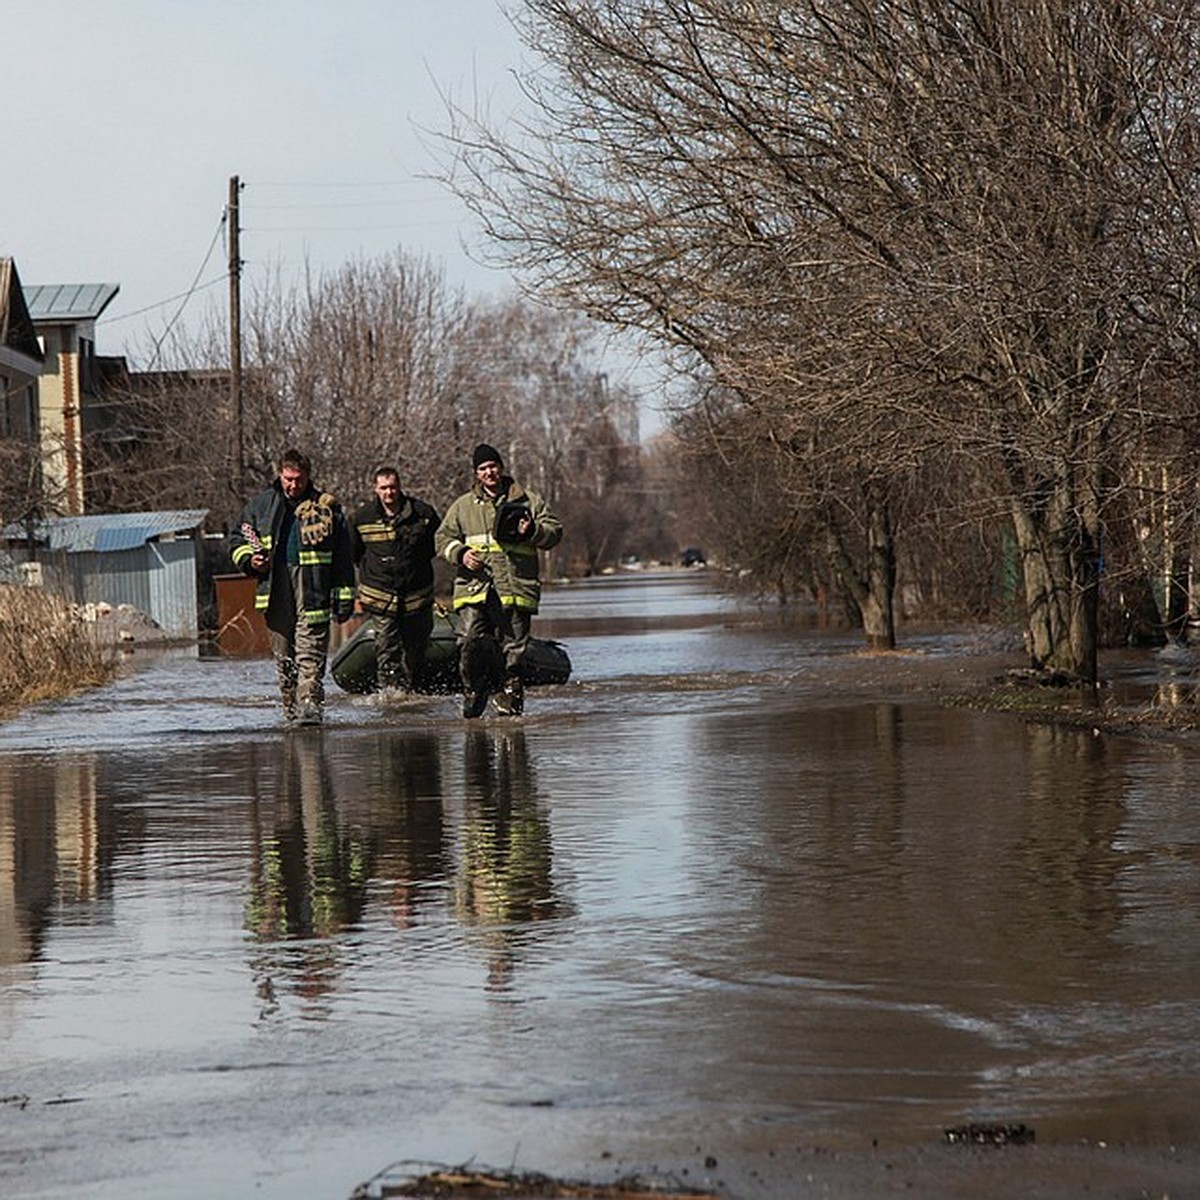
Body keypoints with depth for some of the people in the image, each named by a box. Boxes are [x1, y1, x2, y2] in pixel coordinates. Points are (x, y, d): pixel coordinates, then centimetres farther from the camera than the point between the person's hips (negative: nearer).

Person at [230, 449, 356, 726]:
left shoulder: (327, 508, 6)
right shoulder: (261, 505, 12)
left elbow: (343, 557, 8)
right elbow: (238, 539, 21)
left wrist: (345, 596, 4)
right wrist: (250, 559, -1)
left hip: (314, 591, -3)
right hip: (276, 589, 3)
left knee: (310, 653, -12)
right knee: (283, 655, 6)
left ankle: (310, 703, -19)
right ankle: (290, 707, 13)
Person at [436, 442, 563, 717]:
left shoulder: (528, 501, 11)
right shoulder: (463, 506, 15)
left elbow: (554, 531, 10)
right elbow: (444, 538, 16)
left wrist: (532, 532, -11)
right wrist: (460, 553, -4)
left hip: (516, 587, -1)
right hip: (474, 587, 1)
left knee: (513, 647, -2)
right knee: (471, 640, -13)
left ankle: (510, 697, 9)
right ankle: (474, 691, 6)